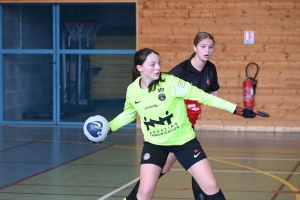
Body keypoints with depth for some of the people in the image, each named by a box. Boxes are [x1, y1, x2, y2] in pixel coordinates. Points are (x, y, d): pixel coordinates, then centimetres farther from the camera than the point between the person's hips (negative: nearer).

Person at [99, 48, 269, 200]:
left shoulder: (171, 82, -20)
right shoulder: (132, 90, -9)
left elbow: (203, 96, -18)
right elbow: (128, 114, 13)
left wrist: (238, 110, -20)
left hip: (184, 140, -1)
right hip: (154, 144, 1)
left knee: (211, 186, -5)